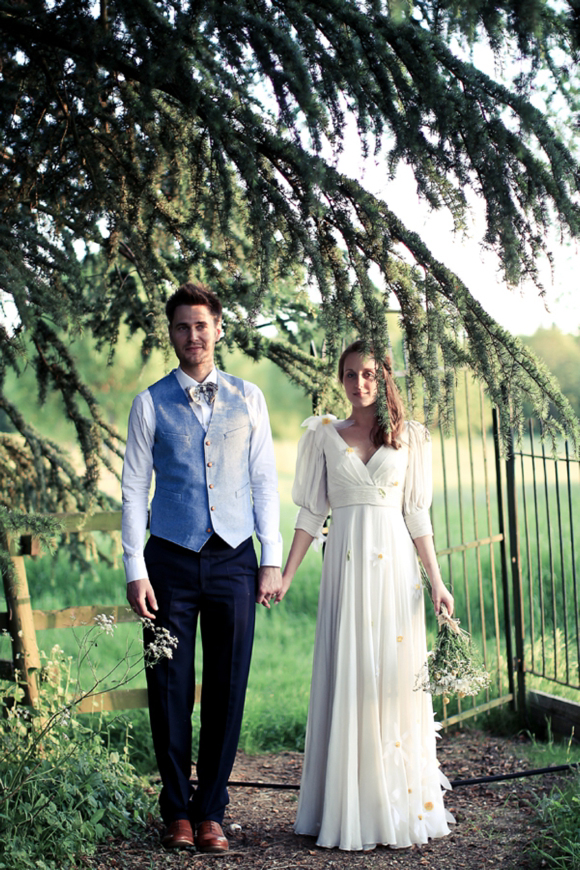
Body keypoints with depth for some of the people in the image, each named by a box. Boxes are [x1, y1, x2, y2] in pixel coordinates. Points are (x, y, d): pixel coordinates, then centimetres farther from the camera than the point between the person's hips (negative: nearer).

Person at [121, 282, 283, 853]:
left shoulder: (248, 398, 9)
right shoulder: (151, 403, 5)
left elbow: (265, 481, 10)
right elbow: (134, 488, 3)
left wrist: (272, 560, 3)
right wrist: (136, 570, -4)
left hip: (233, 558, 1)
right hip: (171, 559, -1)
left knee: (226, 689, 3)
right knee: (170, 688, 2)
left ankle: (210, 812, 14)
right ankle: (177, 811, 16)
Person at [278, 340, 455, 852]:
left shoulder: (409, 437, 8)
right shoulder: (324, 436, 9)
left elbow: (417, 515, 7)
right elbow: (311, 514, 8)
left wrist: (437, 582, 1)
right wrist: (284, 578, 2)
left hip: (395, 565, 0)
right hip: (346, 565, 0)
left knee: (397, 677, -1)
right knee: (347, 680, -1)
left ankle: (402, 805, 9)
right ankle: (350, 809, 6)